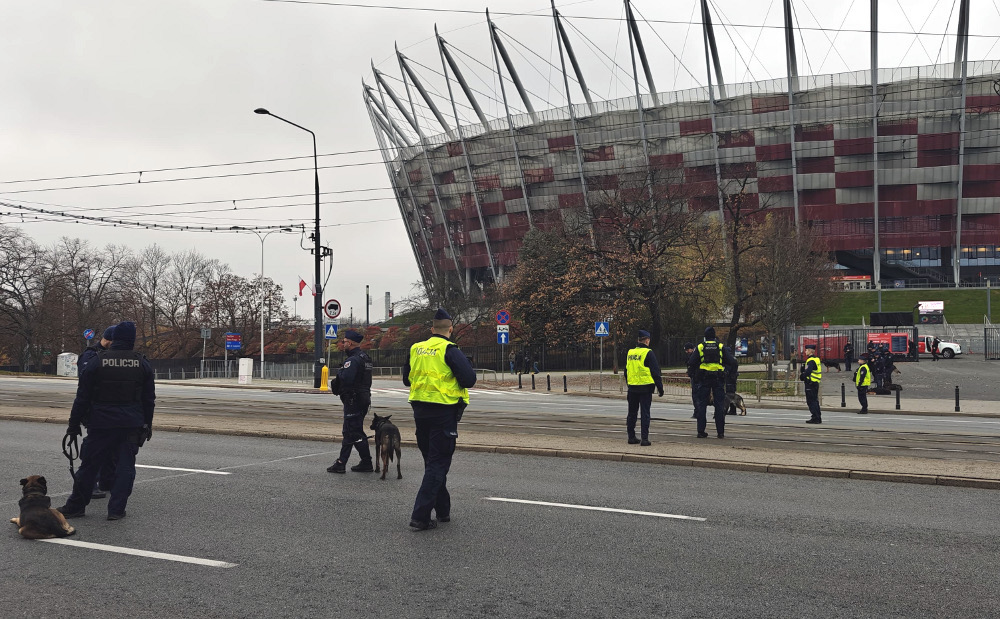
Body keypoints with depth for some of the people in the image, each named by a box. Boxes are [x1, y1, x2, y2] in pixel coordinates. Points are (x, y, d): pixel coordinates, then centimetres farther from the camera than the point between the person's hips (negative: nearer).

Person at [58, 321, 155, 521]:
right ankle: (116, 510, 3)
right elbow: (149, 399, 8)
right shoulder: (142, 364, 3)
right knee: (125, 466, 5)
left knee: (90, 465, 9)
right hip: (131, 425, 1)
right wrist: (147, 424, 17)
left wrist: (74, 424, 8)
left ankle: (76, 506, 18)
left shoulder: (97, 362, -2)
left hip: (101, 423, -1)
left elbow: (82, 398, 1)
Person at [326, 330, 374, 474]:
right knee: (349, 432, 14)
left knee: (356, 433, -4)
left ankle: (367, 463, -1)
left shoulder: (353, 360, -18)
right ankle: (341, 463, 19)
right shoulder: (365, 358, 14)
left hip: (353, 401, -10)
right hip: (364, 398, 10)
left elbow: (345, 379, -30)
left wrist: (339, 372, -8)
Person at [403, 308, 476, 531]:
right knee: (438, 464, -1)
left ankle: (442, 510, 26)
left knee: (431, 460, 17)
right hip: (443, 411, -6)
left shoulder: (415, 349, 6)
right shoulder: (449, 350, -12)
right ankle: (420, 516, -7)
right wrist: (454, 382, 3)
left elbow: (407, 379, 16)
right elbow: (469, 378, -17)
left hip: (420, 410, 6)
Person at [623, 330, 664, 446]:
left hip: (632, 388, 5)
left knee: (632, 413, 13)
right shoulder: (648, 353, -10)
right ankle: (644, 439, -4)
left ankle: (631, 437, 17)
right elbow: (655, 372, -10)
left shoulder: (630, 353, 8)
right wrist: (660, 388, -4)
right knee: (645, 414, -1)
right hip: (645, 388, -5)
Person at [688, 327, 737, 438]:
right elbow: (732, 361, -2)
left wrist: (695, 369, 17)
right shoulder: (721, 347, 3)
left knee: (702, 404, 5)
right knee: (719, 404, 4)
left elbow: (690, 363, -2)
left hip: (704, 378, 0)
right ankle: (720, 432, 3)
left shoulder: (700, 347, 3)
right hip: (718, 378, 0)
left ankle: (701, 431, 3)